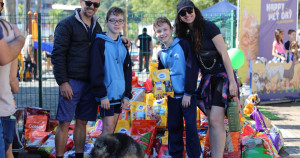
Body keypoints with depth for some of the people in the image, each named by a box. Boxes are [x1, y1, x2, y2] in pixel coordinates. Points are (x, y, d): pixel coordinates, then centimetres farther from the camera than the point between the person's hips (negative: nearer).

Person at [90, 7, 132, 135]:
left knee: (112, 129, 11)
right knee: (108, 128, -7)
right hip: (106, 95, -6)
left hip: (120, 95, 6)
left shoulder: (123, 45, 13)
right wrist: (102, 95, -16)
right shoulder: (100, 43, -7)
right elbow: (96, 71, -12)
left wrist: (127, 95, 6)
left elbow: (127, 71, 14)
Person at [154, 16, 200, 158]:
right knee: (173, 126, 10)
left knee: (190, 125, -5)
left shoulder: (183, 45, -9)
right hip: (172, 96, 6)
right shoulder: (161, 54, 8)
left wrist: (188, 93, -16)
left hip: (188, 94, -5)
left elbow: (192, 68, -13)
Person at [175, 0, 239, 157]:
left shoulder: (208, 27, -12)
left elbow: (224, 53, -14)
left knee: (216, 119, -16)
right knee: (211, 121, 7)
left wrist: (232, 81, -19)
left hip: (222, 76, -7)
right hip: (207, 79, 7)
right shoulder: (188, 35, 10)